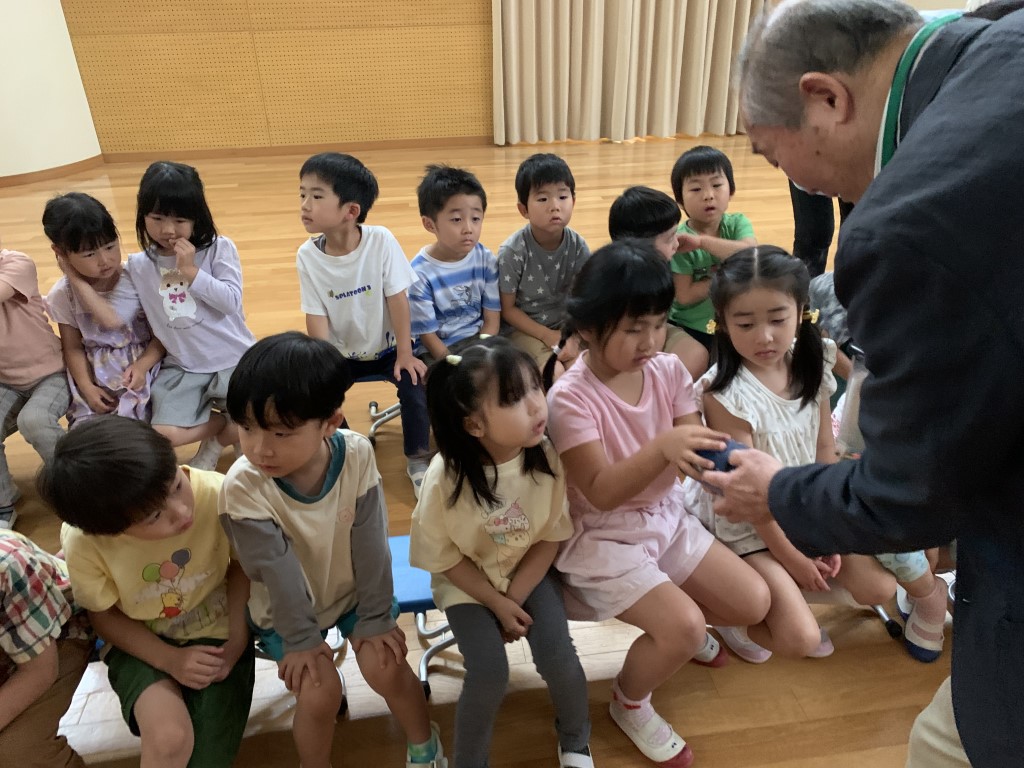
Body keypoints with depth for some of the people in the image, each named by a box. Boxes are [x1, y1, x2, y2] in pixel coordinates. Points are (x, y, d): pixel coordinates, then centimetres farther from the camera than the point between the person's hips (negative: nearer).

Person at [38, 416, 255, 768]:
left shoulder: (218, 494, -30)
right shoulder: (82, 543, -25)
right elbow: (104, 615, -5)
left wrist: (237, 641, -11)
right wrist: (170, 660, -14)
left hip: (216, 633, 0)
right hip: (140, 643, 0)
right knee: (168, 739, -24)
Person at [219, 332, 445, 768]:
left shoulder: (356, 454, -27)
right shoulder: (243, 487, -30)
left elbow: (370, 541, -19)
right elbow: (278, 570, -22)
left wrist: (375, 617, -12)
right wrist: (301, 639, -13)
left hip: (354, 589, 1)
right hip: (286, 607, -1)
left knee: (385, 667, -9)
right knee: (319, 692, -14)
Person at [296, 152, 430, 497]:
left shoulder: (381, 240, -20)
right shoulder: (307, 256, -14)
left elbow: (397, 298, -16)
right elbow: (316, 316, -12)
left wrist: (405, 353, -16)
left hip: (387, 347, -2)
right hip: (341, 353, 2)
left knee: (414, 384, -24)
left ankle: (418, 460, -1)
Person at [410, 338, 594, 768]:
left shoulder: (546, 455, -24)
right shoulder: (446, 476, -30)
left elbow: (552, 536, -9)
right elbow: (444, 557, -14)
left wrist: (514, 598, -14)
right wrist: (497, 604, -13)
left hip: (529, 571, 2)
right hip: (467, 580, -2)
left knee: (558, 658, -12)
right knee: (489, 673, -17)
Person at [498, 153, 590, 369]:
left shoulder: (578, 246, -10)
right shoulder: (512, 251, -19)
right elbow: (508, 309, -11)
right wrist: (547, 336, -18)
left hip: (565, 325, 4)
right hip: (521, 328, -3)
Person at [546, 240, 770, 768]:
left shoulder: (667, 369, -6)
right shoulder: (570, 397, -23)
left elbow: (692, 454, -5)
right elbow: (601, 492, -27)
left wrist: (715, 453, -29)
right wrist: (662, 447, -41)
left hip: (667, 518, 6)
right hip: (603, 537, -6)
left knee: (754, 601, 1)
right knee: (682, 627, -20)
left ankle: (684, 630, 35)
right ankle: (629, 703, 14)